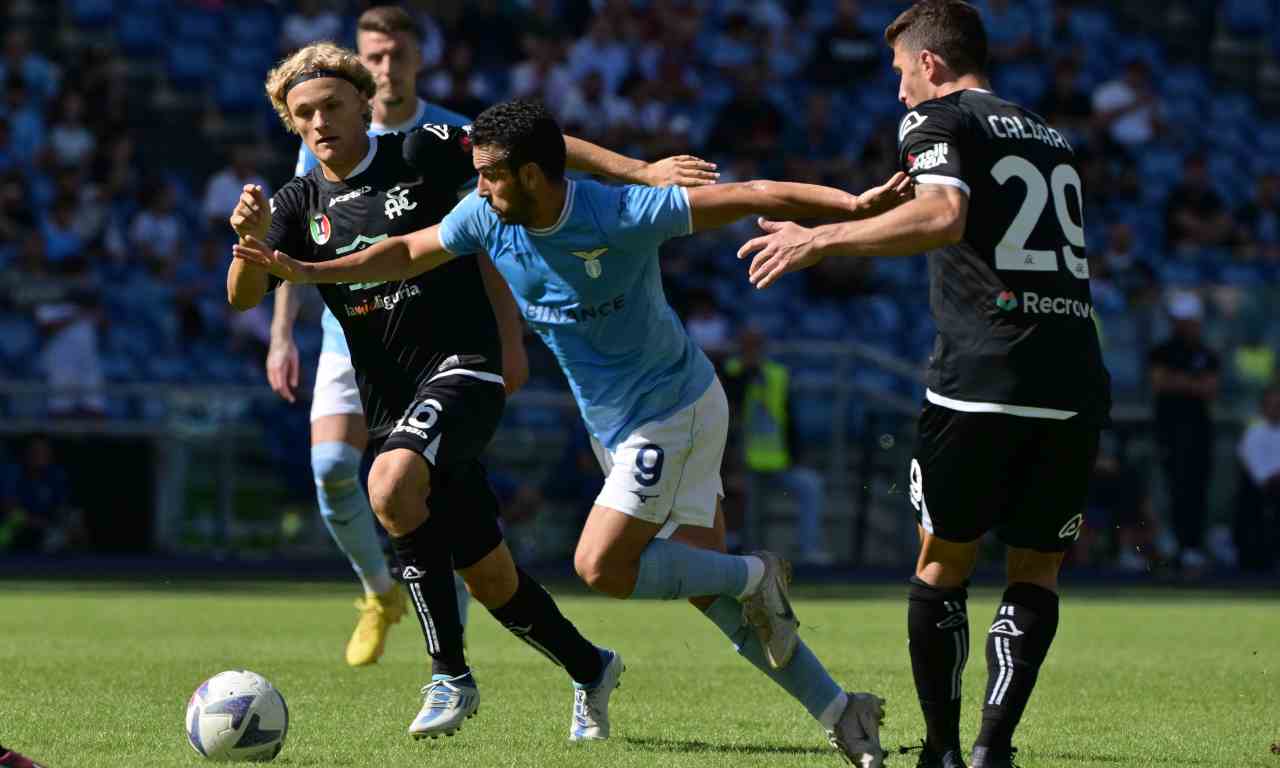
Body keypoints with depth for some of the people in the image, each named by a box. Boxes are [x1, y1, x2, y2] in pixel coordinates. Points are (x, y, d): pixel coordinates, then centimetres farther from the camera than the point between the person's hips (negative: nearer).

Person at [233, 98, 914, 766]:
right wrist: (307, 271, 6)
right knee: (704, 585, 4)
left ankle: (756, 578, 3)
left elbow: (750, 197, -23)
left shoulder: (620, 216, -25)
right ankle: (839, 711, 10)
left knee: (600, 566, -17)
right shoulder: (486, 218, -6)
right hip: (615, 427, 7)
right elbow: (409, 254, 11)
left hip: (675, 411, -7)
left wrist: (855, 204, -29)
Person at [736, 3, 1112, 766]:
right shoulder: (1052, 138, 23)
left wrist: (823, 239, -14)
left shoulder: (937, 119, 3)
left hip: (982, 380, -5)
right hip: (1075, 382, 5)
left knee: (943, 566, 9)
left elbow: (945, 215, -17)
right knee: (1037, 571, 10)